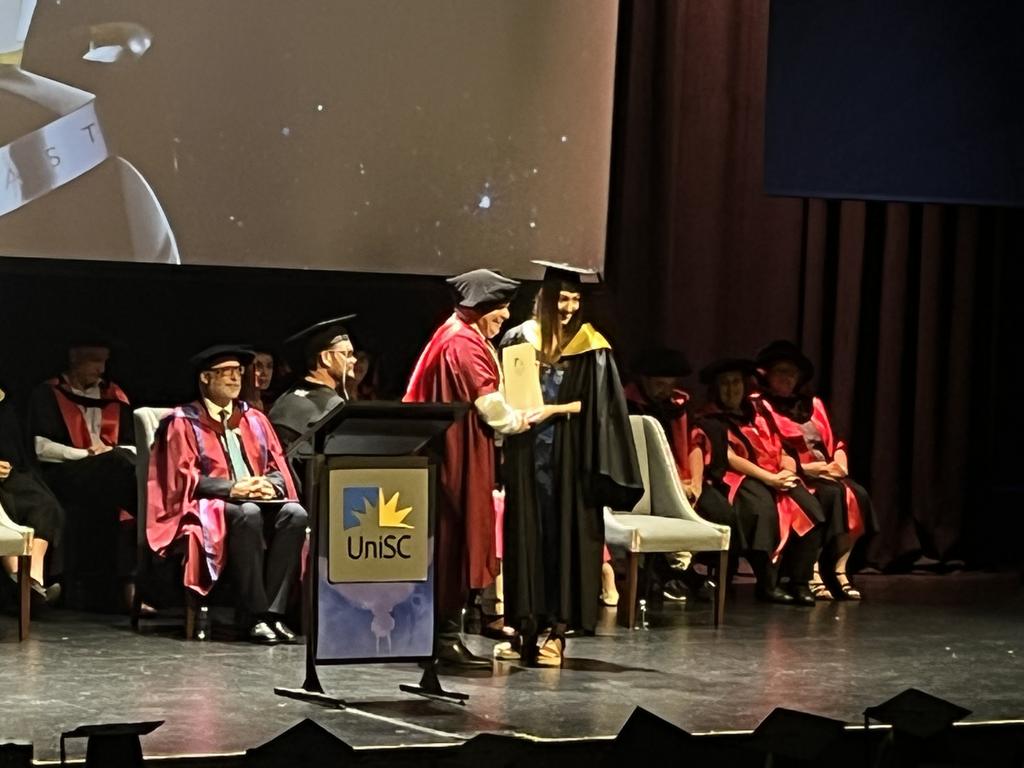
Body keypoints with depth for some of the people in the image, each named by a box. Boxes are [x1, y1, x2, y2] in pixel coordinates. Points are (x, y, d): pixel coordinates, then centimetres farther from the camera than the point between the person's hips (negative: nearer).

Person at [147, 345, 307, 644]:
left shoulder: (254, 420, 20)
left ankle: (273, 611, -31)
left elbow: (279, 467, 14)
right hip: (209, 506, -5)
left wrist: (270, 485, -11)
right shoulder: (184, 422, 5)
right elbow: (184, 477, -6)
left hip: (260, 499, 5)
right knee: (247, 514, -38)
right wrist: (232, 488, -20)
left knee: (295, 514, -28)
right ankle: (254, 616, -36)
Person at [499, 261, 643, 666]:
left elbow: (593, 405, -2)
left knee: (564, 535, -3)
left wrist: (553, 409, -14)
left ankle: (558, 629, -1)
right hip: (526, 454, 2)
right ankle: (525, 625, 6)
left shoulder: (590, 347, 2)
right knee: (526, 533, 2)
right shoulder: (520, 339, 6)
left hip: (569, 456, -2)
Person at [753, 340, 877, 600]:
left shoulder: (813, 405, 24)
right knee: (831, 494, -33)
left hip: (825, 473, 6)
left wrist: (839, 464, -2)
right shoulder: (761, 408, 2)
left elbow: (835, 444, 20)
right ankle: (813, 573, -32)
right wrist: (805, 467, -15)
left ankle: (838, 570, -24)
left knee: (857, 494, -24)